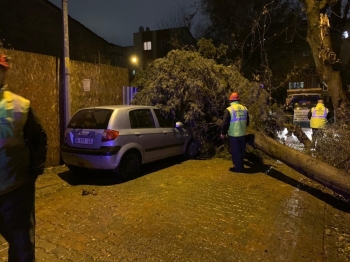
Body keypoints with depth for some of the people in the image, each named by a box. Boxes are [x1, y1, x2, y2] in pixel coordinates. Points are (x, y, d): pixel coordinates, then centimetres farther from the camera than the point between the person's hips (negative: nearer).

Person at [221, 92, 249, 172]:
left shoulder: (229, 109, -13)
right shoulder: (244, 108, 4)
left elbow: (225, 123, -14)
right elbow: (247, 122, 13)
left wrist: (223, 133, -2)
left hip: (233, 134, -6)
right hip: (242, 134, 6)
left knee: (235, 151, 5)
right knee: (241, 150, 18)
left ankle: (238, 168, 11)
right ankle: (240, 165, 32)